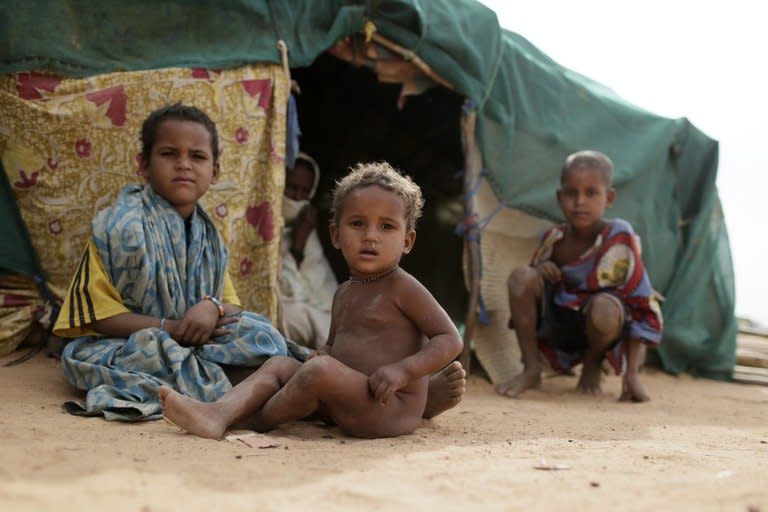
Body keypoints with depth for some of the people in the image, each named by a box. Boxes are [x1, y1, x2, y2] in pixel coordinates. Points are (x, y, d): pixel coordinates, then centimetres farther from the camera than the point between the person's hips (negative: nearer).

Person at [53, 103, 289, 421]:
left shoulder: (207, 233, 10)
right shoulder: (122, 225, -10)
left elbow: (231, 304, 11)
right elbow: (97, 313, -13)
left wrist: (213, 307, -15)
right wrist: (170, 328, -20)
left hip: (190, 341, 6)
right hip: (113, 345, -6)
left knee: (262, 335, -14)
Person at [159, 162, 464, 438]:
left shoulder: (401, 287, -8)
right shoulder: (344, 294, 16)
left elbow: (450, 340, -11)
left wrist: (402, 370, -23)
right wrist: (322, 354, 4)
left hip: (393, 409, -9)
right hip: (346, 401, 9)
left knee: (319, 371, -29)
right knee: (279, 365, 3)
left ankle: (256, 421, -7)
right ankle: (218, 415, -21)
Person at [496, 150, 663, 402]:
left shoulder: (618, 237, -16)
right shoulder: (553, 239, -3)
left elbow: (644, 306, -16)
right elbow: (527, 294, 10)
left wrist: (632, 373, -21)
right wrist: (540, 271, -16)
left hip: (595, 330, -3)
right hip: (555, 326, 3)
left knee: (605, 309, -38)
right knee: (521, 276, -21)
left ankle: (592, 365, -1)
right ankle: (531, 371, -8)